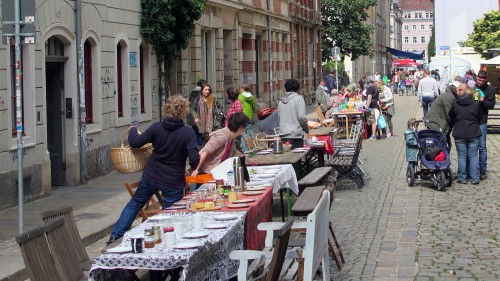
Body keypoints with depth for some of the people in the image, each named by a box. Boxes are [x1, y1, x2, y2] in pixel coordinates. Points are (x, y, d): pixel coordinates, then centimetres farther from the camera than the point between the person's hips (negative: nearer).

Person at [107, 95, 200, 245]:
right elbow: (194, 159, -22)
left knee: (134, 203, 20)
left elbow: (135, 142, -5)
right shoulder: (188, 132, -15)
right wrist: (194, 168, 0)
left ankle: (116, 235, 19)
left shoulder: (157, 128, -8)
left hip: (151, 176, 3)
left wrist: (133, 130, 16)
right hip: (174, 182, -3)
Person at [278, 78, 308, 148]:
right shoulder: (298, 98, -5)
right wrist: (307, 129, 3)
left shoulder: (281, 101, 10)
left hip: (283, 135, 5)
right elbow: (301, 117, -11)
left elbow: (279, 116, 13)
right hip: (295, 135, -5)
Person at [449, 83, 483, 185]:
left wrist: (454, 127, 25)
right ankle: (475, 178, 7)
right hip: (474, 134, 1)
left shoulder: (455, 104, -5)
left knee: (462, 156, 6)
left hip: (459, 134, -1)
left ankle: (462, 178, 8)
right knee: (473, 156, 7)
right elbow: (480, 117, 10)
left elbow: (450, 117, 7)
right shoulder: (475, 105, -3)